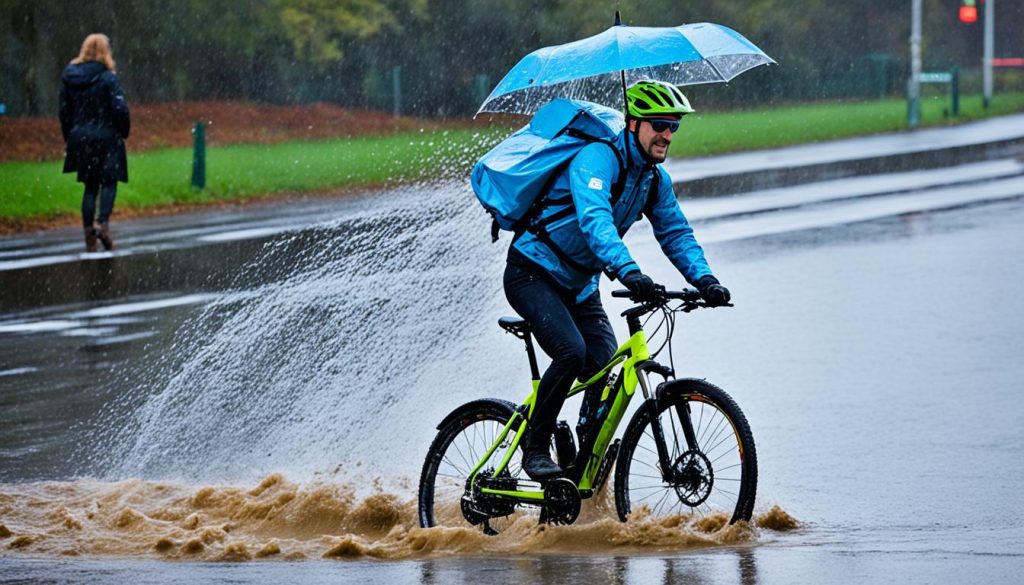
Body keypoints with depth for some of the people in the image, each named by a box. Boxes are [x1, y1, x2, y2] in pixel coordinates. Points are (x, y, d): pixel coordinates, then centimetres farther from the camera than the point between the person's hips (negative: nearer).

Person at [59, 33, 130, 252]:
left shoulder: (69, 76, 3)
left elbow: (64, 111, 7)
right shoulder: (108, 78, -12)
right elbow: (120, 109, -15)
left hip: (80, 138, 4)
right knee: (109, 183, 5)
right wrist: (124, 132, 0)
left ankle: (89, 233, 8)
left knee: (90, 186, 12)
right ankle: (103, 223, -15)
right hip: (106, 137, -4)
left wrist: (69, 138, 14)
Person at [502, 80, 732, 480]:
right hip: (533, 275, -8)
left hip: (579, 285, 8)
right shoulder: (597, 158, -23)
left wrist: (704, 280, -19)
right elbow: (594, 219, -39)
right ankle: (535, 447, -11)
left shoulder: (656, 179, 3)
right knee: (572, 353, -27)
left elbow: (675, 233, 0)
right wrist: (627, 271, -54)